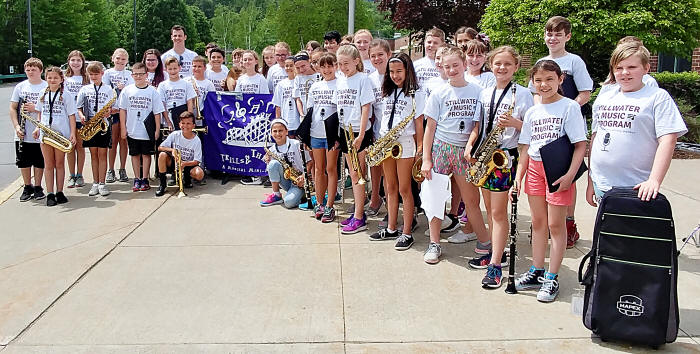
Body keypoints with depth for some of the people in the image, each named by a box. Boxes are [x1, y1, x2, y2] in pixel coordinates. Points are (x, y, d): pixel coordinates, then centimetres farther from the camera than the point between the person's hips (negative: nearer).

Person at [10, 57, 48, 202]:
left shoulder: (47, 87, -2)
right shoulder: (20, 87, 7)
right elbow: (13, 108, 7)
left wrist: (36, 109, -18)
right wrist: (16, 126, -5)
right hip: (23, 134, 3)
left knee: (39, 162, 5)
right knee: (24, 161, 9)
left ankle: (37, 188, 20)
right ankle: (27, 187, 24)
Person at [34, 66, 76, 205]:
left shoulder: (66, 95, -1)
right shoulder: (43, 95, 11)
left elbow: (71, 115, -3)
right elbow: (40, 113, 18)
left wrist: (72, 133, -11)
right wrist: (38, 128, 4)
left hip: (62, 134, -3)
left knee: (59, 164, 4)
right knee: (48, 165, 4)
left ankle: (59, 193, 12)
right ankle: (50, 194, 6)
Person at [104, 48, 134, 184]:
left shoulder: (129, 74, 11)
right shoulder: (108, 73, 8)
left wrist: (124, 88, -15)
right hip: (111, 110, -1)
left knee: (123, 141, 3)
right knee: (113, 141, 1)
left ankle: (122, 170, 10)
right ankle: (110, 171, 7)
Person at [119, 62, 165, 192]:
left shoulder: (152, 91, -2)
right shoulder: (127, 90, 2)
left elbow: (157, 112, -2)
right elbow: (122, 110, 6)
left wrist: (157, 130, -5)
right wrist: (123, 128, 1)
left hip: (148, 131, -2)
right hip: (132, 131, 2)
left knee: (146, 154, 5)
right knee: (135, 155, 10)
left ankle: (145, 180, 15)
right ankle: (137, 180, 19)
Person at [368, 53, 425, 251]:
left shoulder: (415, 94, -3)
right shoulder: (388, 92, 15)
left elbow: (419, 122, -5)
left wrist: (420, 147, -9)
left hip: (405, 142, -6)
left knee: (404, 189, -3)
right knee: (391, 188, 11)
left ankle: (407, 233, 3)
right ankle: (392, 229, 19)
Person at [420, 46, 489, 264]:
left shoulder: (477, 92, 4)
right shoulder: (438, 94, 2)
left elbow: (478, 124, 5)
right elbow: (430, 127, 1)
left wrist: (470, 145, -12)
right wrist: (426, 159, -4)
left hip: (464, 150, 0)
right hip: (440, 148, 0)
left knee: (471, 200, 2)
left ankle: (485, 242, 15)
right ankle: (434, 244, 13)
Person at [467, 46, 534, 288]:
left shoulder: (522, 94, -4)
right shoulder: (485, 93, 12)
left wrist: (515, 123, -23)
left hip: (505, 155, -6)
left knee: (498, 211, -6)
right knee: (490, 209, 12)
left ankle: (495, 265, -1)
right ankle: (497, 252, 25)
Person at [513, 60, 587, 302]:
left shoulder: (569, 107, -7)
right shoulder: (532, 112, 10)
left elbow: (580, 145, -11)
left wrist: (570, 175, -19)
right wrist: (519, 175, 5)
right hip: (535, 168, 5)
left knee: (555, 224, 1)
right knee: (538, 222, 12)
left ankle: (552, 279, 10)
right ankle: (536, 272, 23)